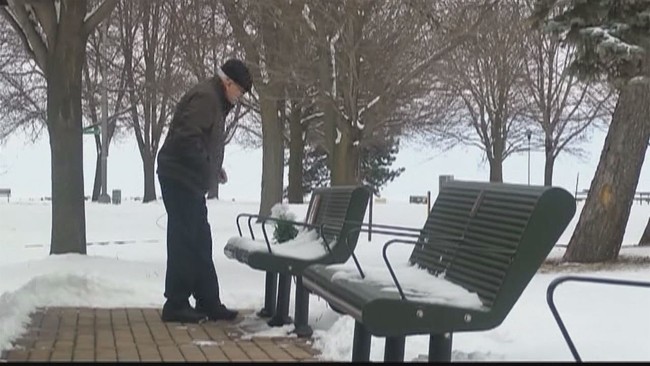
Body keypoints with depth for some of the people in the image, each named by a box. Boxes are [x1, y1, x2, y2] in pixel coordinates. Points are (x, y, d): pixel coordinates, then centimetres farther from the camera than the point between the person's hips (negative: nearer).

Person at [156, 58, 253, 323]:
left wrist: (215, 168, 10)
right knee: (183, 242, -6)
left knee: (200, 243, 12)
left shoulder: (215, 101, 18)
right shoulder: (205, 97, -14)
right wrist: (208, 168, -17)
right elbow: (187, 138, -25)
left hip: (190, 182, 11)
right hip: (180, 179, -11)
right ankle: (176, 305, 1)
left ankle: (209, 303, 18)